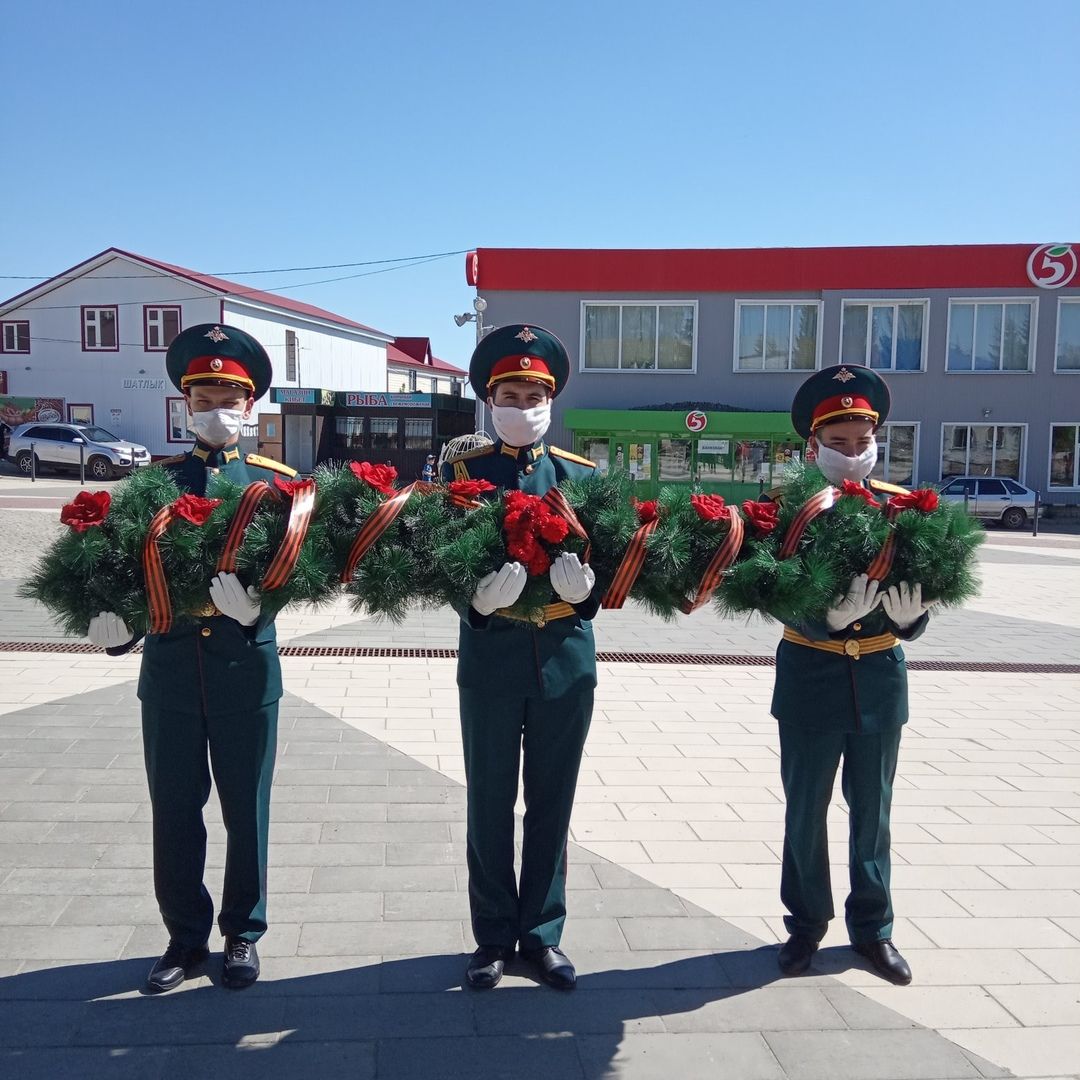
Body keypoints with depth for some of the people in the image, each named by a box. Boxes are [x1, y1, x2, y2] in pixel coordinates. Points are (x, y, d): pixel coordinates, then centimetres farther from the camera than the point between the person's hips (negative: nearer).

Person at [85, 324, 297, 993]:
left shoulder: (276, 482, 2)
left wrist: (256, 601, -25)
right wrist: (115, 617, -15)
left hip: (246, 667, -1)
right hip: (170, 666, 2)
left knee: (246, 810, 10)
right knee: (174, 811, 11)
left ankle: (243, 933, 28)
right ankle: (186, 936, 29)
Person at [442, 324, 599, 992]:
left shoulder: (582, 475, 7)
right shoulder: (463, 472, 2)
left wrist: (585, 586, -20)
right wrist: (476, 596, -26)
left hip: (566, 657, 2)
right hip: (491, 655, -1)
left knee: (552, 803, 11)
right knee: (491, 804, 9)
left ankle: (543, 933, 26)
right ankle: (495, 936, 25)